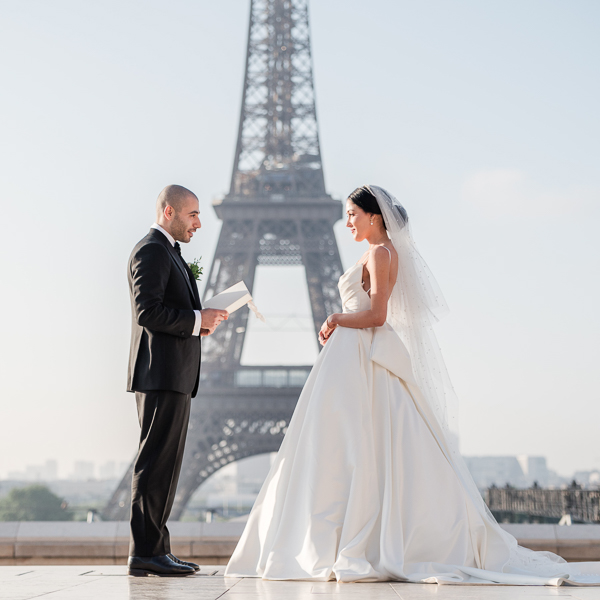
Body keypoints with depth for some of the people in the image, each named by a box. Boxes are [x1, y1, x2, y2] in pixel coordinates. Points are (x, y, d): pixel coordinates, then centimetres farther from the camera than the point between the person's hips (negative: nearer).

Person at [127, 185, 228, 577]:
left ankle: (154, 549, 13)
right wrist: (198, 320, -14)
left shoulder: (169, 253, 25)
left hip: (173, 376, 11)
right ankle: (147, 552, -8)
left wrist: (201, 321, 11)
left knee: (163, 463, 10)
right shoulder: (152, 250, -9)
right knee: (157, 462, -10)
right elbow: (148, 312, -19)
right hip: (162, 373, -11)